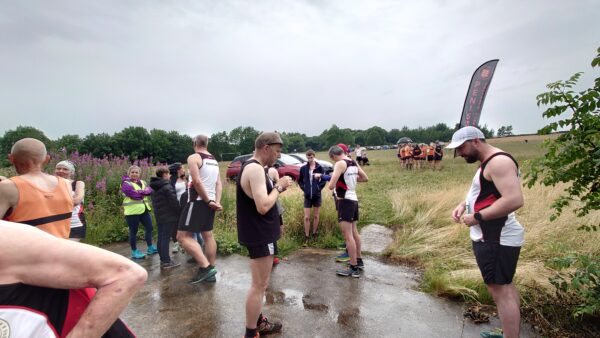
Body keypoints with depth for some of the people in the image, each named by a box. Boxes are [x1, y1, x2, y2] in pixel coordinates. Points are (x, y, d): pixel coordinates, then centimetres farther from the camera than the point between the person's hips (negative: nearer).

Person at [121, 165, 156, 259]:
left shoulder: (142, 182, 14)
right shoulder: (126, 184, -7)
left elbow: (150, 190, -3)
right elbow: (134, 195, -20)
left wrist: (140, 192, -20)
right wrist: (144, 193, -6)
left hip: (144, 210, 7)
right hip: (132, 211, -7)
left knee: (149, 228, 13)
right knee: (133, 231, 2)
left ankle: (150, 248, 27)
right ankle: (134, 252, 14)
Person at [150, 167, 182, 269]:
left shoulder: (154, 187, 14)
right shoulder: (167, 186, -15)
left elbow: (154, 202, 20)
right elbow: (174, 202, -17)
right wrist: (180, 213, -6)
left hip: (159, 216, 9)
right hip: (168, 216, -9)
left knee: (160, 238, 10)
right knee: (166, 238, -7)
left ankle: (163, 259, 17)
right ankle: (166, 261, -3)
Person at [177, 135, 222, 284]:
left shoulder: (193, 158, -9)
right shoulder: (214, 161, 15)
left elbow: (197, 182, -19)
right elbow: (219, 183, 8)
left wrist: (208, 201, -14)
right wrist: (217, 202, -1)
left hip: (197, 201, -8)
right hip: (209, 202, 8)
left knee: (183, 236, -6)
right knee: (208, 235, 14)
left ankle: (205, 267, -16)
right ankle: (210, 272, 19)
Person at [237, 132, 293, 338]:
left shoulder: (253, 167, 12)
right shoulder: (255, 169, -22)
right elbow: (263, 206, -28)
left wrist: (277, 188, 6)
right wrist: (279, 187, -17)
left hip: (260, 234, 11)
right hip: (259, 236, -11)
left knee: (260, 283, 22)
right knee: (259, 286, 1)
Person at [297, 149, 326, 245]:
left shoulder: (319, 168, -4)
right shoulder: (303, 168, -1)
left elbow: (324, 179, 1)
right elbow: (300, 180, 9)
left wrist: (319, 188, -10)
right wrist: (304, 188, -3)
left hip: (317, 195, 0)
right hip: (307, 196, 0)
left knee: (316, 216, 11)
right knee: (307, 217, 1)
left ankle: (314, 235, 25)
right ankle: (307, 237, 9)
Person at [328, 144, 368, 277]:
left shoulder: (340, 164, -16)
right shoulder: (354, 163, 9)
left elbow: (331, 186, -21)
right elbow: (365, 178, 21)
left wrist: (332, 180, 1)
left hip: (345, 201, -9)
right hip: (353, 200, 9)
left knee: (348, 235, -4)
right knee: (354, 232, 20)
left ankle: (354, 268, 2)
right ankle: (359, 261, 34)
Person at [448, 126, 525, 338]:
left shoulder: (499, 162, -19)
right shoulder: (488, 162, 13)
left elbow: (514, 200, -30)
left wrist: (477, 217, -23)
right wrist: (463, 205, 6)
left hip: (496, 239, -11)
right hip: (491, 236, 11)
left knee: (500, 290, -3)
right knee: (505, 286, 20)